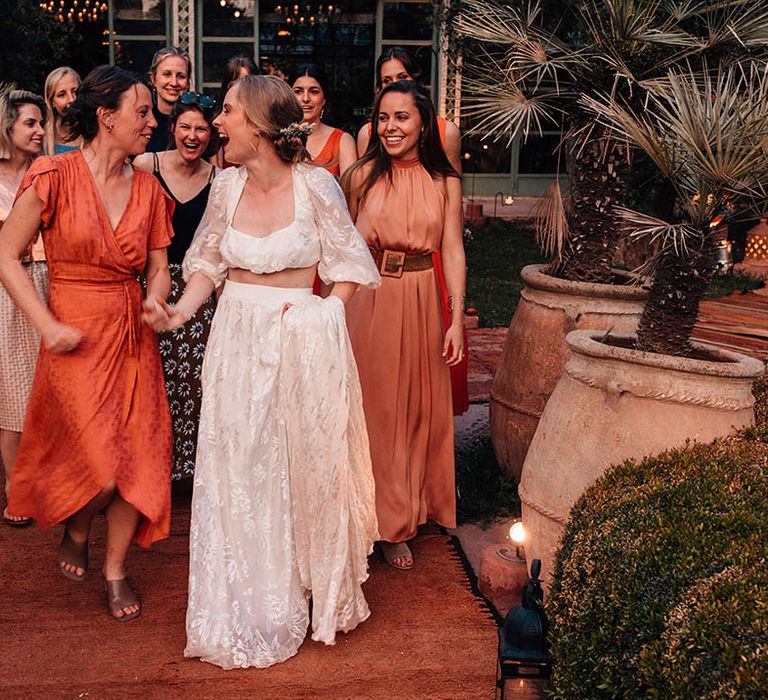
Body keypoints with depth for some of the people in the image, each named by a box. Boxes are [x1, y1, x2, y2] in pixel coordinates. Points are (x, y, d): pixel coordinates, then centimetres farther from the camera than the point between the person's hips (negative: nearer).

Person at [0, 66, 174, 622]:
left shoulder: (148, 189, 5)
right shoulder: (55, 175, -10)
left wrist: (156, 302, -11)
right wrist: (48, 325, -15)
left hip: (134, 335, 5)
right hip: (77, 337, -5)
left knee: (139, 458, 4)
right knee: (103, 467, -9)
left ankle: (116, 570, 25)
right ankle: (75, 532, 28)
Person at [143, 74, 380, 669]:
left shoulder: (315, 185, -11)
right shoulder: (227, 186, 1)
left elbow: (349, 264, -2)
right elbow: (209, 259, 10)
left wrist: (320, 320, -7)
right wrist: (181, 310, -5)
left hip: (302, 339, -4)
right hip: (237, 337, 4)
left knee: (307, 463, 7)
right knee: (240, 468, 9)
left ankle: (316, 591, 30)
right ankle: (249, 605, 27)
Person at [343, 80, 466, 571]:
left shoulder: (445, 182, 1)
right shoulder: (363, 175, 0)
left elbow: (453, 251, -2)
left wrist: (457, 317, -9)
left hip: (421, 302, 1)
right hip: (368, 300, -1)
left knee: (417, 408, 9)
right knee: (372, 407, 5)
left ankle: (404, 517, 27)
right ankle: (384, 522, 19)